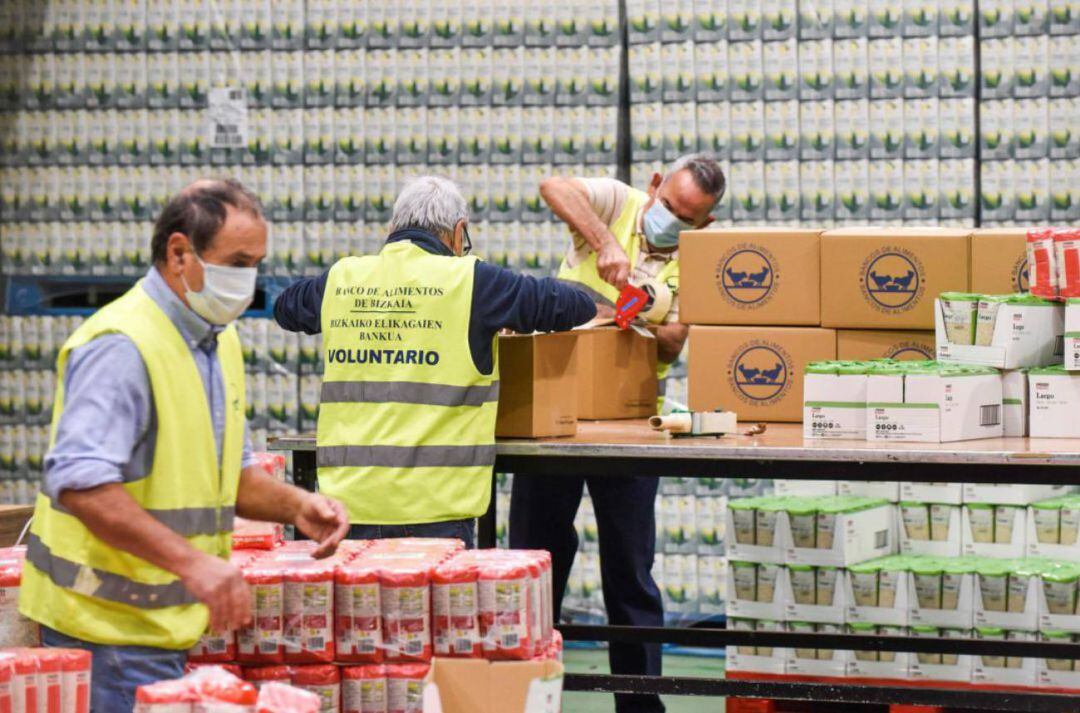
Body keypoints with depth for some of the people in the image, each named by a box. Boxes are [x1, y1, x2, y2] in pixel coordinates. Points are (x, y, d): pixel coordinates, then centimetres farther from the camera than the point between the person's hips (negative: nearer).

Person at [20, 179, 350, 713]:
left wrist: (294, 506, 6)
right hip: (110, 629, -9)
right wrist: (191, 562, -36)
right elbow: (80, 482, -30)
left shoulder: (220, 343, 14)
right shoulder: (122, 346, -19)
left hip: (171, 626, 9)